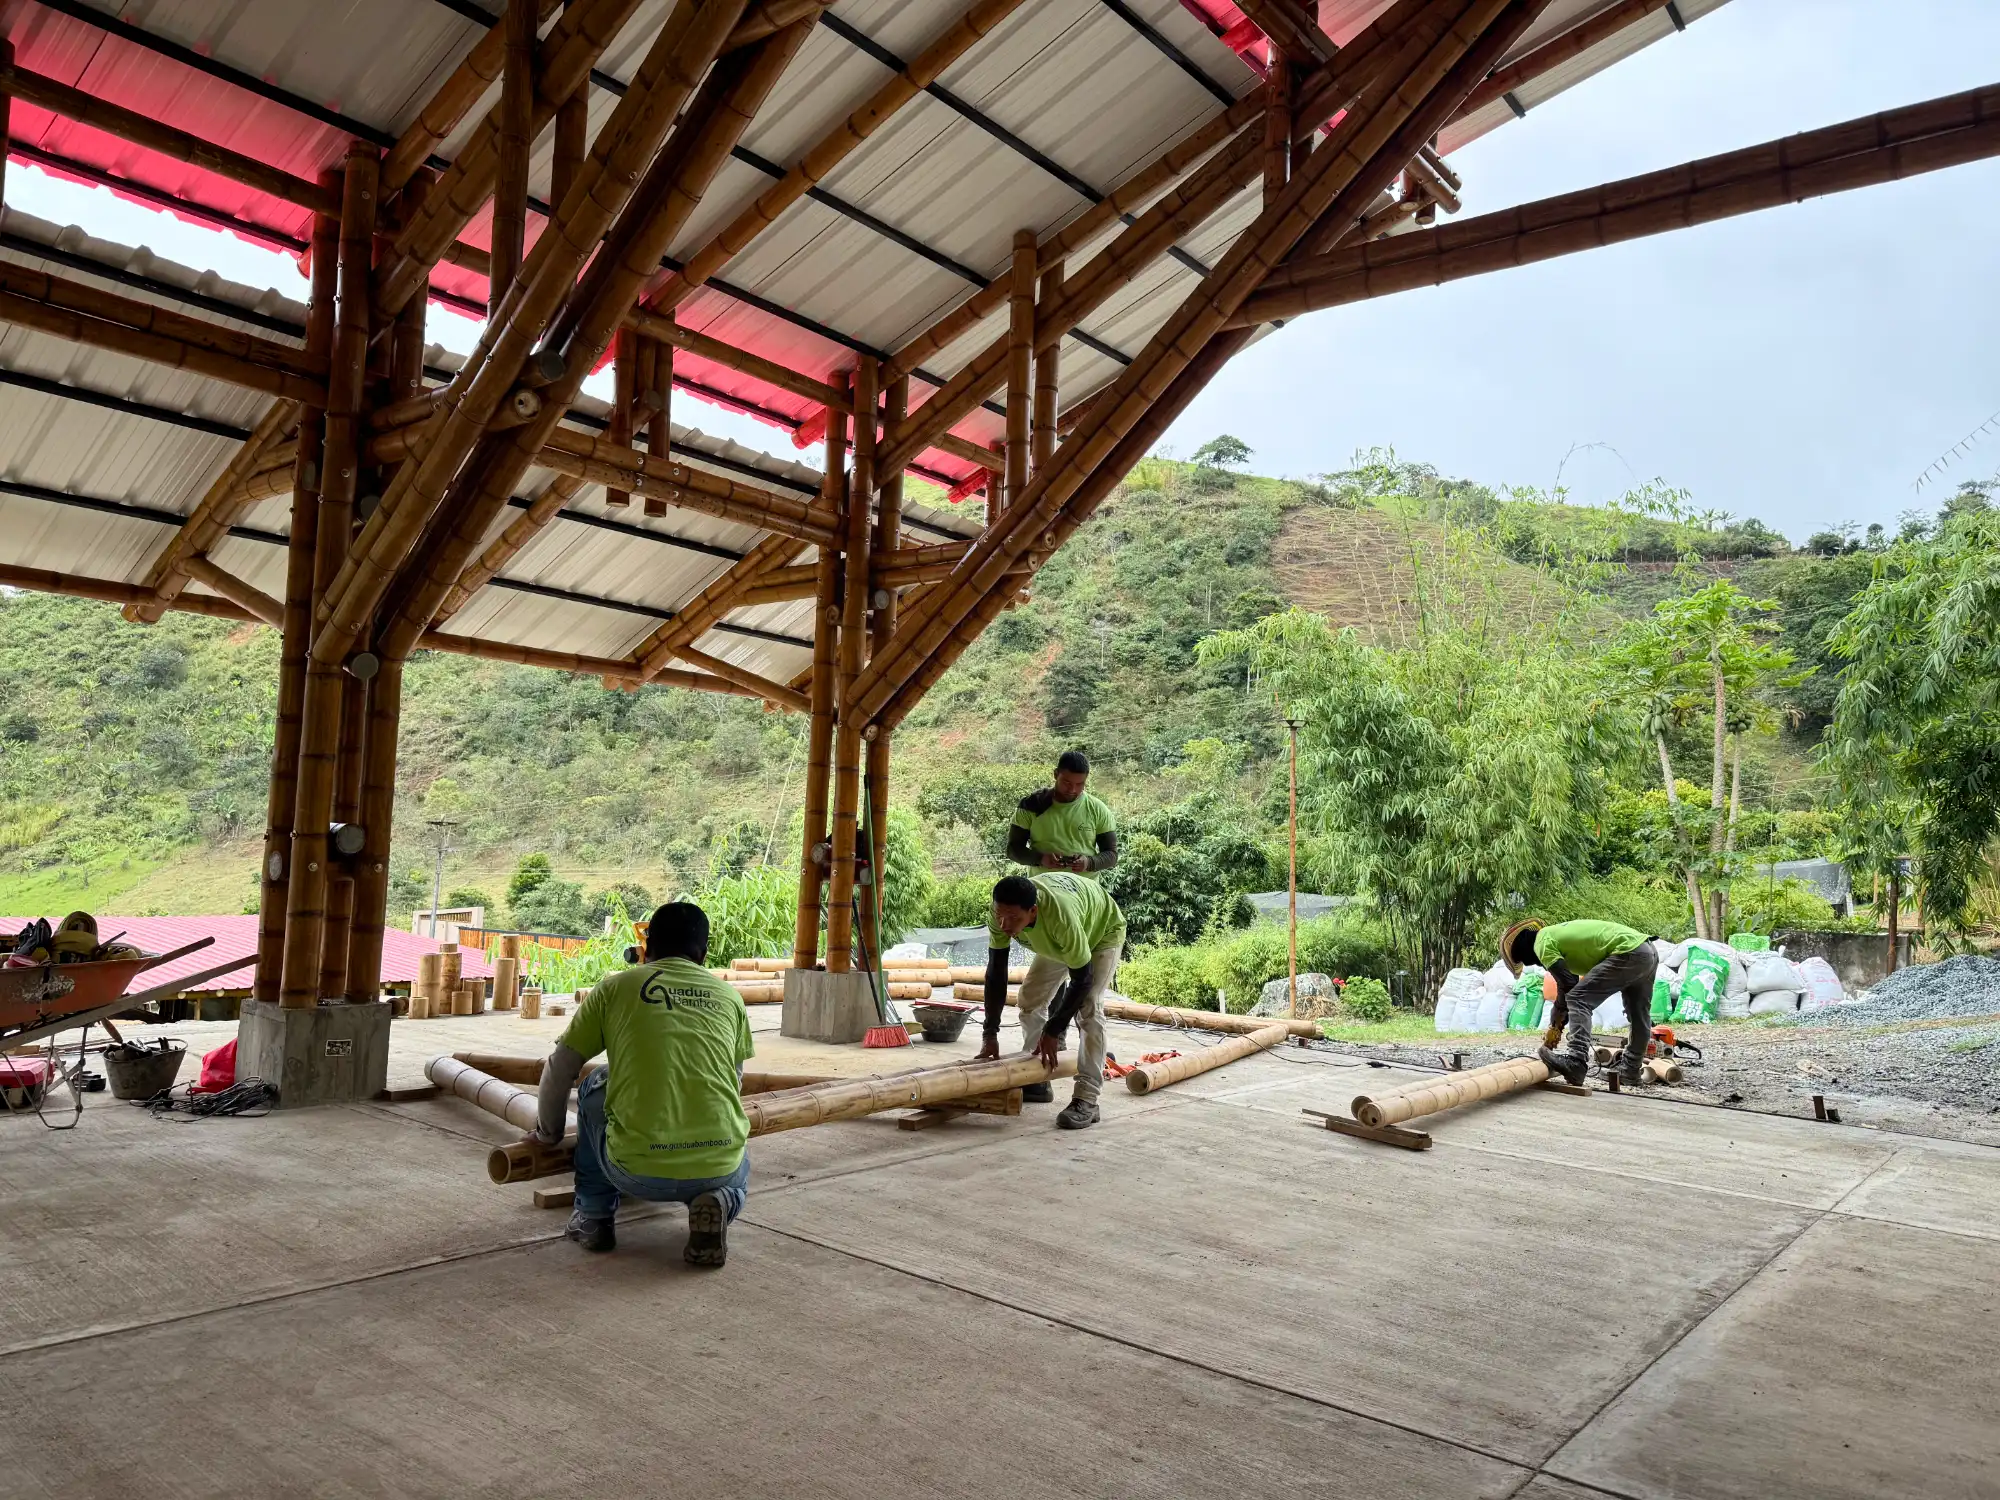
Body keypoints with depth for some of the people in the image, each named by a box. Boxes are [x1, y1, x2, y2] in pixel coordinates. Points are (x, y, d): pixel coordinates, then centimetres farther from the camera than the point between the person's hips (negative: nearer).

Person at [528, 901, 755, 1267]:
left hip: (637, 1172, 0)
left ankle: (593, 1214, 25)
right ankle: (718, 1202, 4)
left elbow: (558, 1072, 14)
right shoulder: (729, 997, 13)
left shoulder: (615, 987, 7)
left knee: (594, 1087, 29)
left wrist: (549, 1132, 34)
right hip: (718, 1167, 1)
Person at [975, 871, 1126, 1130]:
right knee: (1030, 999, 3)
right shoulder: (1003, 911, -31)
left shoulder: (1061, 917, -48)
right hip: (1056, 941, 6)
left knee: (1089, 1008, -21)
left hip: (1102, 932, -6)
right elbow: (996, 972, -22)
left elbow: (1082, 979, -35)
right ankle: (1035, 1082, 16)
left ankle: (1086, 1099, -19)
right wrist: (990, 1034, -24)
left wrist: (1053, 1031, -30)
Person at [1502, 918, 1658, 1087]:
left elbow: (1567, 984, -10)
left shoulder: (1542, 943, -5)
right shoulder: (1556, 934, 24)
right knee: (1639, 1015, 22)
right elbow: (1573, 981, 26)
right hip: (1648, 951, 11)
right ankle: (1630, 1071, 35)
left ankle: (1576, 1062, -24)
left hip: (1627, 953, -11)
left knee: (1578, 1000, -13)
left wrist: (1556, 1025, 4)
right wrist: (1557, 1025, 23)